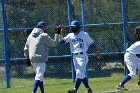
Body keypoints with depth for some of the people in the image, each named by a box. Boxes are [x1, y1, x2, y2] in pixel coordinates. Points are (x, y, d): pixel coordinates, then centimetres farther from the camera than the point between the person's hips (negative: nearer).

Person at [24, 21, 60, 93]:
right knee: (39, 76, -12)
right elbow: (54, 43, 3)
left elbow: (26, 49, 15)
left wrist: (27, 58, 21)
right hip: (40, 59, -7)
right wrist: (57, 34, 13)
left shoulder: (30, 36, 13)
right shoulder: (44, 36, -7)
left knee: (39, 76, 18)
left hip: (32, 59, 7)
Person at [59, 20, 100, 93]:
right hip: (75, 57, 6)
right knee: (81, 74, 10)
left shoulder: (84, 34, -2)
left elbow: (91, 43, 3)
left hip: (82, 56, -6)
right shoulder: (70, 35, 9)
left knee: (79, 73, -14)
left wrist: (97, 51, -3)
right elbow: (62, 41, 0)